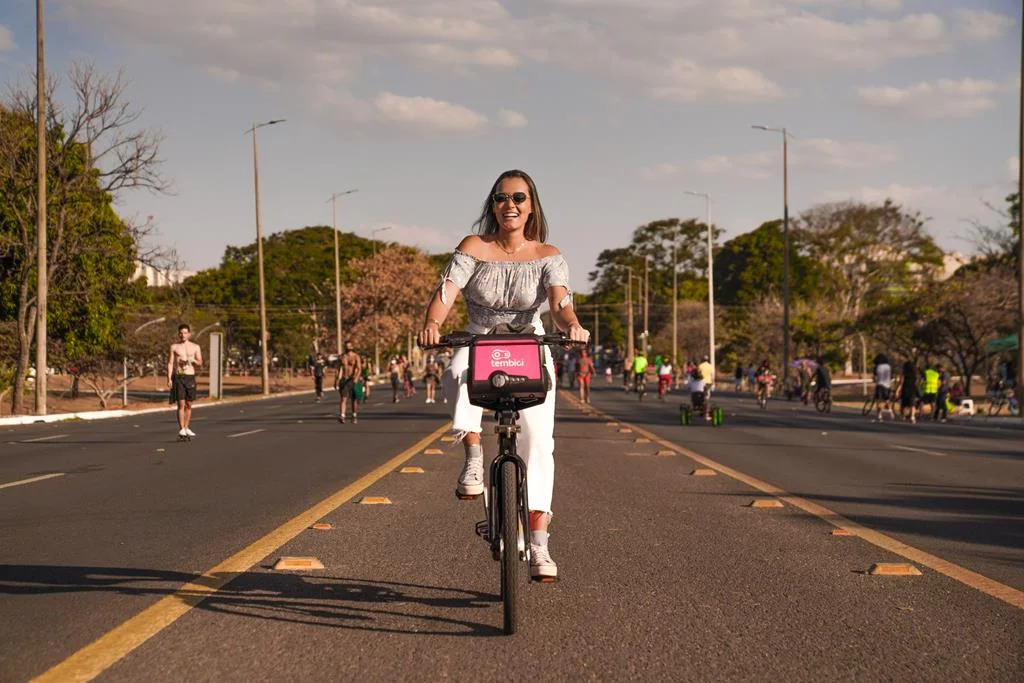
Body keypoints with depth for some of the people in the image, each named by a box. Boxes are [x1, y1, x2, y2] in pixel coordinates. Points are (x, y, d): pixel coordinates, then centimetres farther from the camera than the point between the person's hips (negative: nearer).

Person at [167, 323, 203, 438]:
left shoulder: (195, 347, 9)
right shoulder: (174, 347, 4)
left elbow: (200, 364, 7)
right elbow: (170, 363, 1)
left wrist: (193, 360, -15)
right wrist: (169, 378, -9)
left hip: (190, 377, 2)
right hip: (178, 377, -2)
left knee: (189, 405, 7)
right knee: (181, 404, -10)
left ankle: (186, 428, 16)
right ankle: (181, 429, -10)